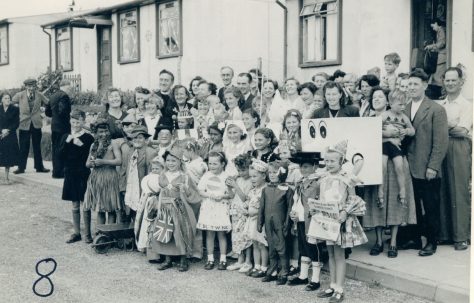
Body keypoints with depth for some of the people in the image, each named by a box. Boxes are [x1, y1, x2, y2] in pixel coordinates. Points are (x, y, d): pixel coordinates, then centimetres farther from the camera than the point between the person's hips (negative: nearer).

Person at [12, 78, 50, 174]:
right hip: (24, 124, -2)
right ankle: (21, 167, 10)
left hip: (36, 124, 2)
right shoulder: (19, 95, -4)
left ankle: (39, 167, 18)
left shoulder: (39, 95, 1)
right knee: (23, 147, 1)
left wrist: (41, 108, 3)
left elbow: (48, 104, 14)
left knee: (37, 147, 10)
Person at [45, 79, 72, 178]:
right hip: (62, 126, -9)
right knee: (61, 150, -3)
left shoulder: (53, 96, 12)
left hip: (54, 126, 9)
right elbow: (63, 111, -26)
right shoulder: (64, 96, -15)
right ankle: (59, 172, 0)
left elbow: (47, 112, 16)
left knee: (55, 149, 14)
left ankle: (56, 171, 22)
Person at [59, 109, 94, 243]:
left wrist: (81, 145, -22)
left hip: (84, 174, -4)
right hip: (70, 174, 4)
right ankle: (76, 233, 21)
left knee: (85, 206, 1)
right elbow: (60, 154, -2)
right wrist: (67, 142, -15)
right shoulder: (65, 137, 6)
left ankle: (87, 234, 11)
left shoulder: (88, 138, -6)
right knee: (75, 206, 12)